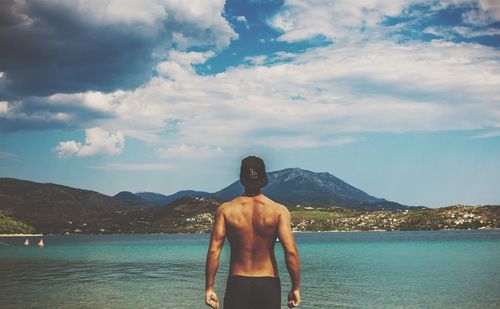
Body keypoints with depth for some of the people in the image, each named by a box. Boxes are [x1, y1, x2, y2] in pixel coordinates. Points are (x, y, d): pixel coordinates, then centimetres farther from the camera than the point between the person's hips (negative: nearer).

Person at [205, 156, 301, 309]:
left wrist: (209, 288, -3)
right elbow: (291, 251, -13)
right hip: (268, 285, 0)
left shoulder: (225, 210, -3)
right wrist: (296, 287, -4)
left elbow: (214, 250, -8)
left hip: (237, 284, 0)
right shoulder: (279, 211, -5)